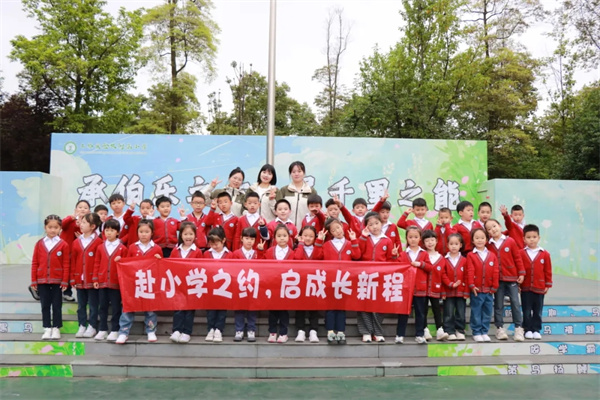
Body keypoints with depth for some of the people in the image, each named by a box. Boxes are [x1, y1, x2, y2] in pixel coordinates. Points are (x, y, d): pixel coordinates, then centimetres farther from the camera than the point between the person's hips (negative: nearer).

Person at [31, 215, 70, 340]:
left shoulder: (63, 244, -5)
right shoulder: (39, 244, 3)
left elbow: (66, 264, -5)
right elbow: (35, 263, 4)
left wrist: (65, 281, -7)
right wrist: (34, 280, 2)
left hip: (57, 281, -2)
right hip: (42, 281, 2)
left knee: (57, 305, 6)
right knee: (45, 305, 8)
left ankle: (56, 329, 14)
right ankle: (47, 329, 16)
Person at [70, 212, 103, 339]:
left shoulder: (98, 241, -8)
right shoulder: (76, 242, 7)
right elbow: (73, 261, 8)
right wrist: (73, 278, 5)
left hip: (93, 279, -5)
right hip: (79, 279, 5)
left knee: (93, 304, 5)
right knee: (81, 305, 13)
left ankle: (92, 327, 15)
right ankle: (82, 326, 22)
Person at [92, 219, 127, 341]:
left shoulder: (122, 248, -2)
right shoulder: (100, 247, 8)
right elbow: (97, 264, 9)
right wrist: (95, 279, 4)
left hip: (116, 282, -3)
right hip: (102, 282, 3)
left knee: (116, 307, 3)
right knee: (102, 307, 11)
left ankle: (115, 330, 12)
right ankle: (102, 330, 20)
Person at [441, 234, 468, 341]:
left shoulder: (464, 260, 3)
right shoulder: (444, 260, 0)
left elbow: (466, 277, 1)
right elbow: (443, 275, -4)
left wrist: (466, 292, -3)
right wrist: (451, 284, -15)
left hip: (461, 292, 1)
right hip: (448, 292, -1)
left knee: (461, 314, 6)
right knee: (449, 314, 3)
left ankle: (460, 331, 18)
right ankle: (450, 332, 10)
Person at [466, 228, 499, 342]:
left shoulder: (492, 255, 6)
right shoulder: (471, 255, -2)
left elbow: (496, 272, 4)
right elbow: (470, 271, -8)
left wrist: (495, 286, -1)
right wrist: (472, 285, -14)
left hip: (489, 290, 3)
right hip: (476, 290, -3)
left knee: (487, 312, 9)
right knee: (476, 312, 2)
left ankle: (484, 332, 20)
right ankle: (476, 333, 11)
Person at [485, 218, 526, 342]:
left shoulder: (510, 241, -2)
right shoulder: (488, 245, 1)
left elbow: (518, 258, 0)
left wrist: (521, 273, -2)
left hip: (512, 278, -1)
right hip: (497, 279, 1)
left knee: (515, 303, 0)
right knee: (498, 304, 7)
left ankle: (518, 328, 7)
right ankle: (500, 328, 14)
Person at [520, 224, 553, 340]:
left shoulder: (545, 254, -2)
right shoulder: (521, 253, -6)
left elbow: (548, 271, 3)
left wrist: (548, 285, 3)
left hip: (539, 288, 1)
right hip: (525, 288, -1)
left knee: (537, 311, 10)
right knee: (527, 311, 8)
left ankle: (536, 330, 20)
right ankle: (528, 330, 17)